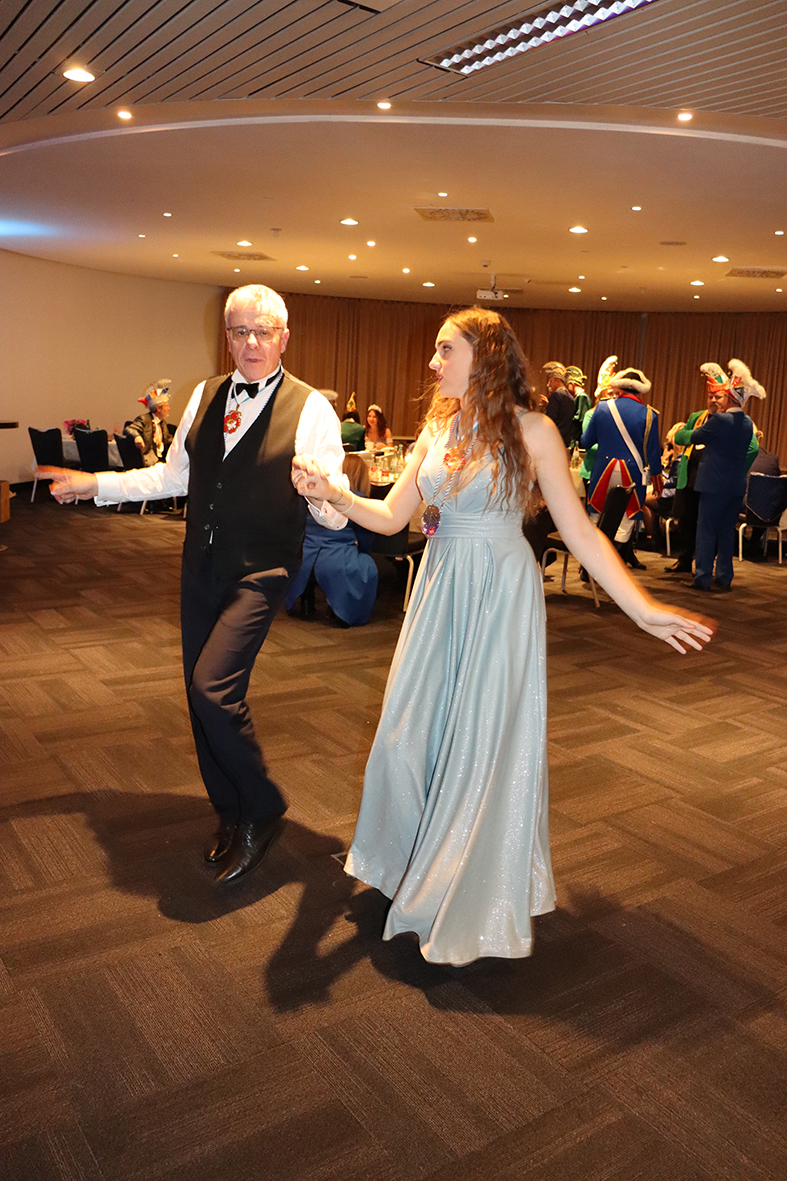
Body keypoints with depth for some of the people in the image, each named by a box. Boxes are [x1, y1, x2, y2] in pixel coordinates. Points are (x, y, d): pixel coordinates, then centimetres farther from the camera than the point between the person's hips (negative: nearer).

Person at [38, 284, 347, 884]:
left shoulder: (311, 409, -9)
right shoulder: (206, 396, 8)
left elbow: (331, 512, -12)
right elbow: (174, 476, 16)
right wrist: (94, 484, 15)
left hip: (261, 572, -6)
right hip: (201, 568, 6)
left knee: (213, 688, -18)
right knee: (205, 697, 12)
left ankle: (261, 811, 6)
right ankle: (231, 814, 33)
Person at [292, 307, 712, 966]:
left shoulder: (531, 430, -8)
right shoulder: (438, 428, 8)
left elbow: (578, 529, -9)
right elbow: (392, 516, 7)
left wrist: (643, 609, -15)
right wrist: (333, 495, -10)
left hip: (501, 595, -5)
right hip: (440, 591, 5)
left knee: (484, 740, 2)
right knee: (413, 731, 10)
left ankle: (474, 900, 25)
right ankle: (415, 868, 36)